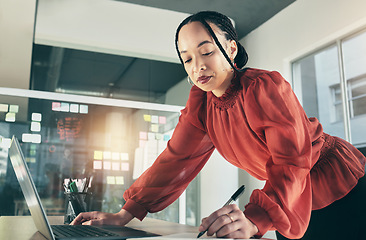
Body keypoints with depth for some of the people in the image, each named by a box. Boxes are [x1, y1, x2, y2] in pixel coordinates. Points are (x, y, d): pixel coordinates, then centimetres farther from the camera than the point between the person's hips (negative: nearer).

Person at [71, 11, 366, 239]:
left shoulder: (267, 86, -27)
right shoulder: (201, 99, -8)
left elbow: (292, 161, -32)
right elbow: (176, 157, -10)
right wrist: (127, 213, -17)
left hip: (341, 190, -5)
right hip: (289, 201, 5)